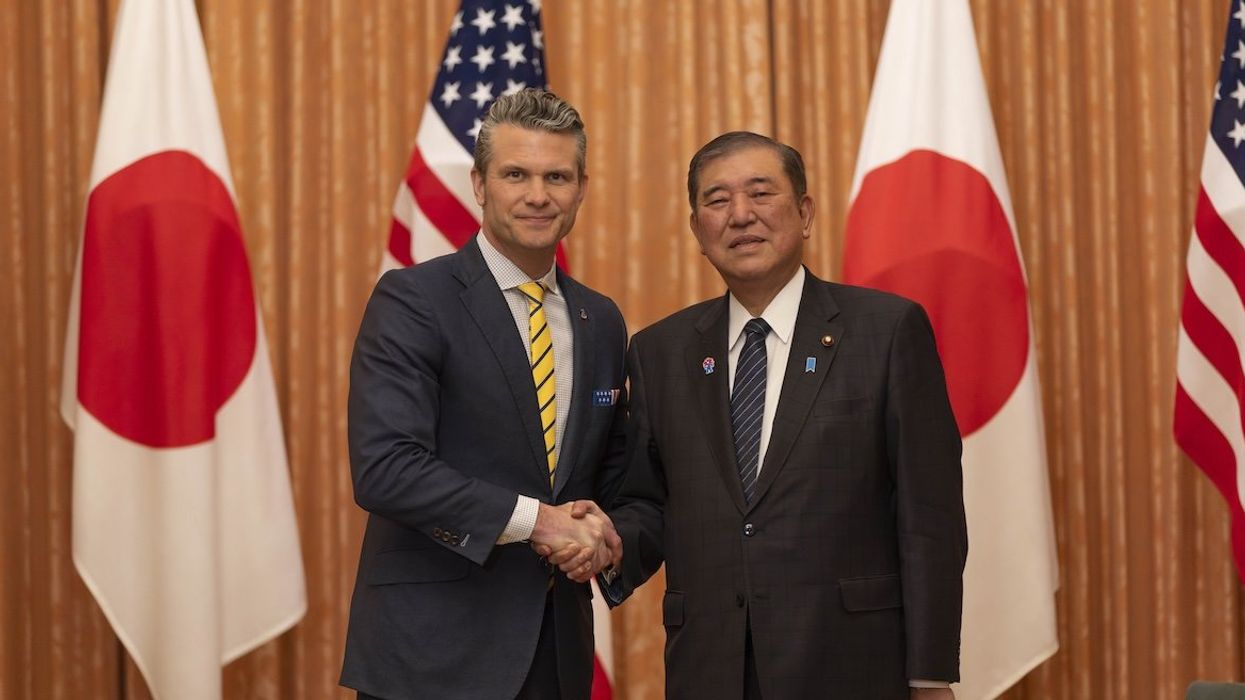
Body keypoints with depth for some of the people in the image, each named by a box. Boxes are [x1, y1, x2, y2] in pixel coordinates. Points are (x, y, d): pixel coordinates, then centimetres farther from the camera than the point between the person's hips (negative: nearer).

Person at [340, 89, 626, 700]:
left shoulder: (601, 322, 11)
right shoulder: (412, 301, -8)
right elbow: (383, 466, -18)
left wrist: (599, 535, -2)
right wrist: (535, 519, -19)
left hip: (557, 648, 6)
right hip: (435, 648, -5)